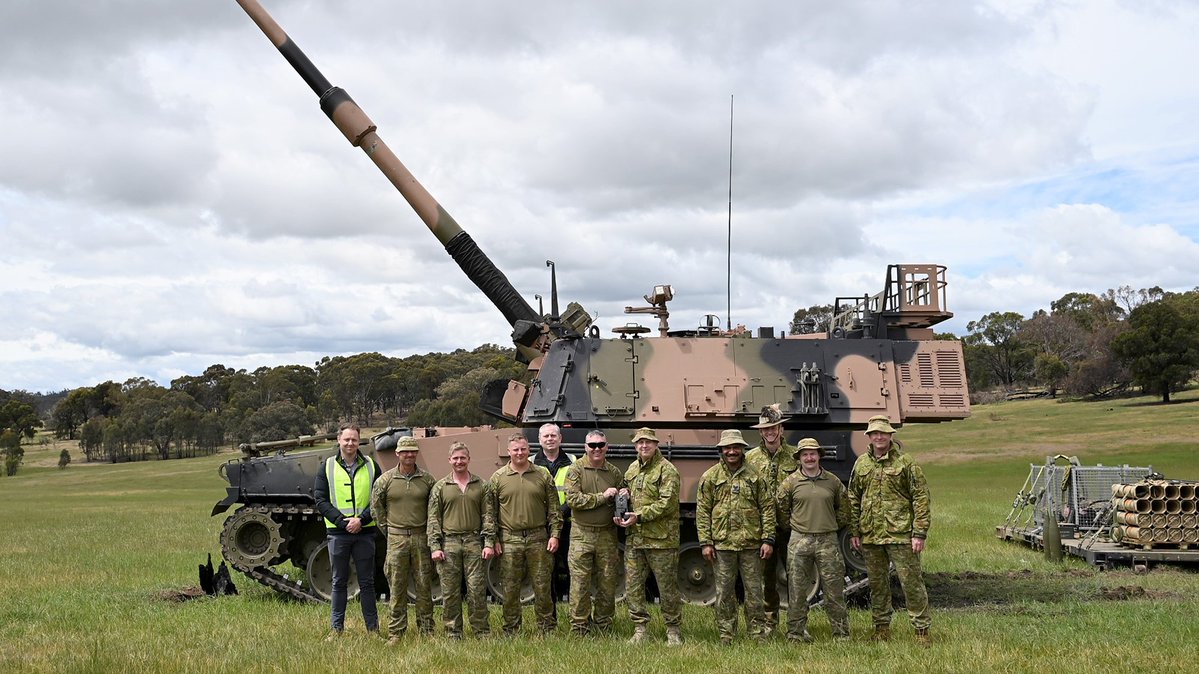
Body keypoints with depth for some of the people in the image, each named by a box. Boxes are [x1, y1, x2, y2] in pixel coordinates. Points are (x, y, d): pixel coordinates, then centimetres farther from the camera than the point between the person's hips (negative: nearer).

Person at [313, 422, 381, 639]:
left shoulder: (371, 466, 4)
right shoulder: (328, 466, 3)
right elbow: (320, 500, 0)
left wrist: (362, 519, -11)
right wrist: (342, 520, -11)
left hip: (364, 532, 0)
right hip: (337, 532, 0)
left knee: (367, 582, 5)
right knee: (339, 582, 7)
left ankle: (373, 628, 12)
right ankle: (337, 628, 15)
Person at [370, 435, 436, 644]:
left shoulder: (427, 480, 4)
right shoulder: (386, 480, 1)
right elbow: (376, 506, 11)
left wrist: (430, 530, 7)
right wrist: (387, 528, 9)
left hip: (421, 538, 1)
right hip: (396, 539, -1)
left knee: (424, 587, 4)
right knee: (397, 589, 2)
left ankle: (426, 631, 12)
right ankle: (395, 632, 8)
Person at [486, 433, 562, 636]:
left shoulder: (543, 475, 6)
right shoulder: (498, 478, 4)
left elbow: (553, 508, 8)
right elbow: (491, 512, 5)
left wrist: (554, 534, 0)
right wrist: (491, 540, -1)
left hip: (538, 539, 0)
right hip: (509, 540, 0)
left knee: (542, 586, 4)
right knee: (510, 589, 4)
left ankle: (547, 628, 14)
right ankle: (511, 630, 13)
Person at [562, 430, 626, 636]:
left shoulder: (615, 472, 9)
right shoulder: (576, 469, -3)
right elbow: (572, 499, -14)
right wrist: (602, 497, -16)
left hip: (607, 535, 3)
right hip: (582, 534, -3)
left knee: (607, 583, 7)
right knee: (580, 584, -2)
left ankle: (603, 625, 20)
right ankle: (579, 629, 6)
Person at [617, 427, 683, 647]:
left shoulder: (667, 470, -8)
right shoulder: (632, 470, 15)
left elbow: (667, 503, -16)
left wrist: (639, 516, -19)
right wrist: (620, 514, 6)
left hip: (661, 539, -6)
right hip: (634, 539, 7)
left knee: (667, 587, 2)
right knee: (633, 586, 6)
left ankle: (674, 631, 13)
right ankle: (641, 629, 16)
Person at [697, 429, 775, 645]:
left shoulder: (755, 476, 5)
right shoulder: (710, 477, 4)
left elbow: (767, 508, 5)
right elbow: (702, 512, 3)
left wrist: (767, 539, -2)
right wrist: (705, 542, -3)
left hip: (751, 544, 0)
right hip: (722, 544, 0)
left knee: (754, 590, 5)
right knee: (724, 591, 5)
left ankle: (758, 633, 14)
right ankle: (726, 634, 14)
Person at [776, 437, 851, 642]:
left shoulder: (833, 481, 6)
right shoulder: (790, 482, 1)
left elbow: (843, 508, 18)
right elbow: (781, 508, 10)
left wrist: (834, 525, 12)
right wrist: (792, 525, 8)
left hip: (828, 541, 1)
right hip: (800, 541, -1)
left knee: (834, 591, 2)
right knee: (797, 591, 3)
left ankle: (841, 634, 9)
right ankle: (796, 634, 12)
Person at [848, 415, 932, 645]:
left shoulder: (905, 463, -3)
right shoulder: (861, 464, 9)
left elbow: (921, 499, -5)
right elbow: (853, 500, 15)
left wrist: (919, 533, -10)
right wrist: (855, 532, 9)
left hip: (900, 534, -4)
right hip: (870, 537, 4)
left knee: (911, 581, -2)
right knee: (877, 583, 12)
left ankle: (922, 627, 7)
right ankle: (881, 626, 23)